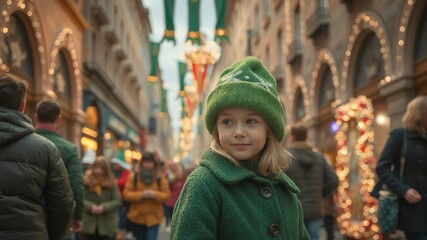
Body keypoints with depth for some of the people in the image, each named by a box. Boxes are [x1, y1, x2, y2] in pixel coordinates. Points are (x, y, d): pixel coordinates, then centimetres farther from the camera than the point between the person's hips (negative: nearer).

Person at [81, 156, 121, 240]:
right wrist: (90, 206, -24)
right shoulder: (85, 181, -4)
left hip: (105, 224, 2)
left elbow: (117, 201, -5)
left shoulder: (112, 183, 1)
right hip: (87, 223, -2)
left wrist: (104, 207, -19)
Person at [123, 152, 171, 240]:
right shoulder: (133, 176, -2)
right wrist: (141, 195, -20)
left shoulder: (160, 177, 0)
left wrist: (155, 194, -20)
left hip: (153, 218, -1)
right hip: (137, 217, 1)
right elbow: (126, 194, -7)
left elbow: (167, 195, -2)